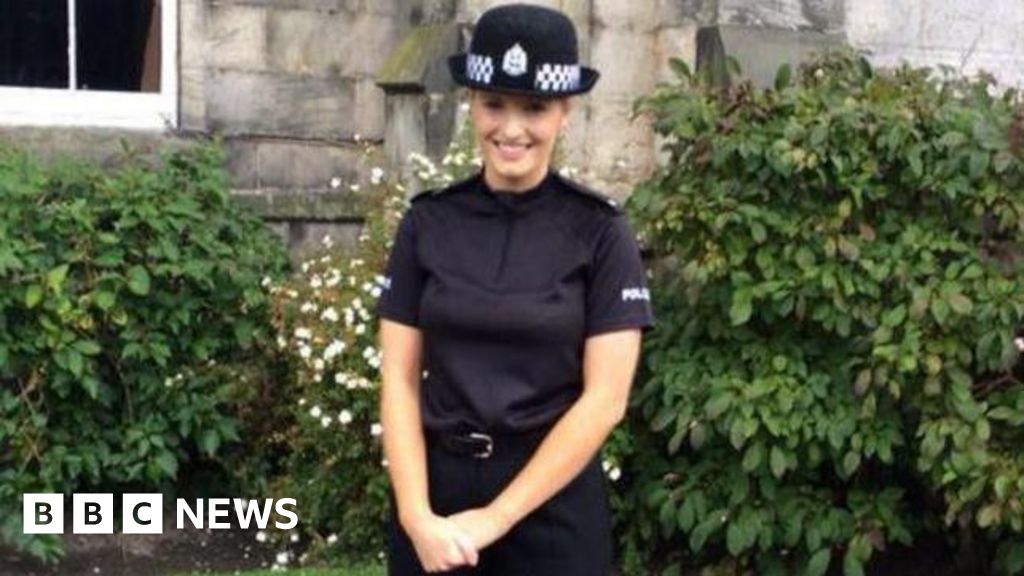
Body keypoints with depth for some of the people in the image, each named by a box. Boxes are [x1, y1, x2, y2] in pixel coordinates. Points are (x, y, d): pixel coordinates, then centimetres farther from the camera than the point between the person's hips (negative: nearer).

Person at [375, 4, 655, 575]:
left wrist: (495, 517, -12)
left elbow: (605, 398, -10)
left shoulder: (600, 229, -7)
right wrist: (416, 514, -13)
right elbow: (400, 378, -1)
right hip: (434, 486, 2)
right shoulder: (428, 221, 0)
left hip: (553, 498, -2)